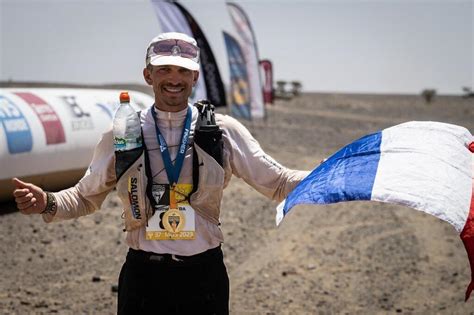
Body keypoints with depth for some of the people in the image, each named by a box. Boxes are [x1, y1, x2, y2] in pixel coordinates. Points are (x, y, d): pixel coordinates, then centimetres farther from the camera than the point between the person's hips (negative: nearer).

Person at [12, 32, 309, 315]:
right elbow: (85, 197, 8)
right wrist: (47, 203, -11)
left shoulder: (224, 131, 0)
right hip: (142, 275, 0)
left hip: (205, 274, 0)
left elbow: (277, 182, 3)